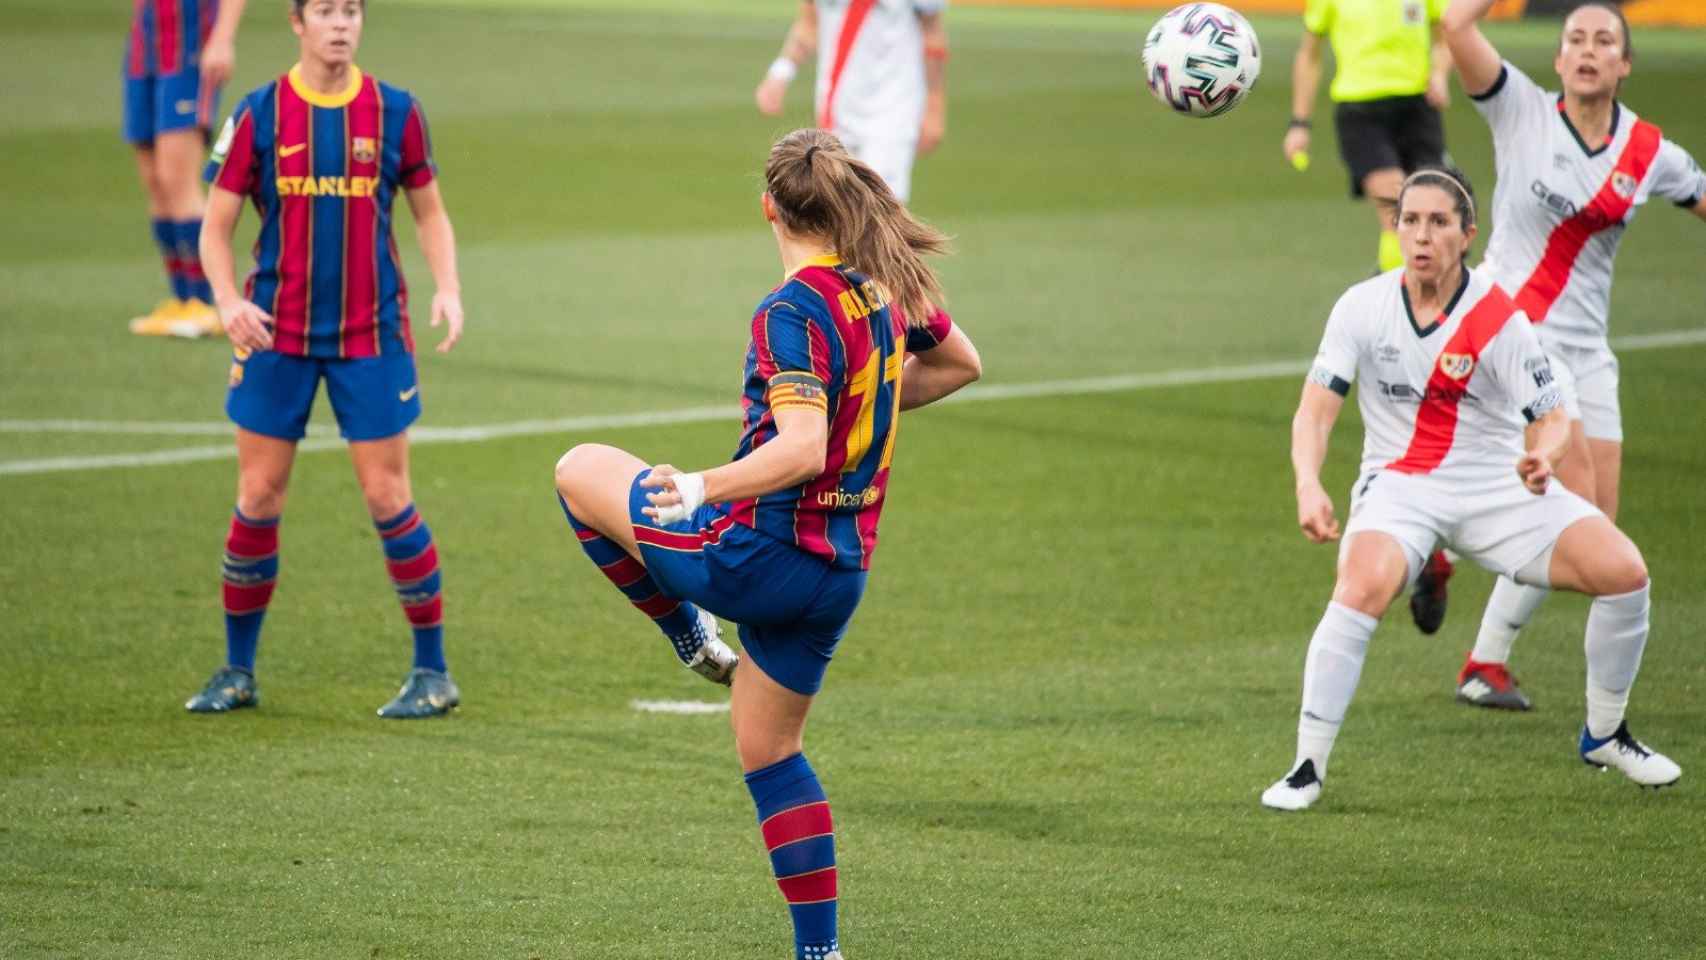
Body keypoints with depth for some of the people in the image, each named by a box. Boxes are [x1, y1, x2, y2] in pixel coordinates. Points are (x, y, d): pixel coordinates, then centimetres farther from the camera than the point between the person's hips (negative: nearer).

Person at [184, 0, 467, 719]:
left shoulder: (395, 113, 0)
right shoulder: (260, 115, -2)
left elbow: (430, 212, 10)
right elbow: (216, 227, 1)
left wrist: (448, 289, -7)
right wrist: (227, 300, -17)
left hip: (371, 336, -1)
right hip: (276, 335, 1)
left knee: (387, 498, -3)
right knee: (258, 498, 3)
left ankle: (433, 672, 7)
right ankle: (237, 671, 16)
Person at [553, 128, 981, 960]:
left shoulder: (793, 313, -20)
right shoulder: (888, 285, 4)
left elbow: (800, 452, -31)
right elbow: (960, 365, 23)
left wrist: (704, 487, -34)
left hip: (754, 556, -8)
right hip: (841, 572, 8)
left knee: (581, 471, 12)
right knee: (768, 749, 22)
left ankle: (690, 636, 22)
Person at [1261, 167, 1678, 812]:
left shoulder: (1499, 318, -11)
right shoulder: (1363, 307, -8)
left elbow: (1551, 420, -8)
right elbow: (1315, 411, -8)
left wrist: (1541, 456, -32)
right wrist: (1308, 486, -28)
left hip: (1500, 488, 1)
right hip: (1399, 486, -1)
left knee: (1623, 571, -14)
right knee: (1365, 587, -33)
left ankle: (1605, 735, 11)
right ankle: (1307, 769, -22)